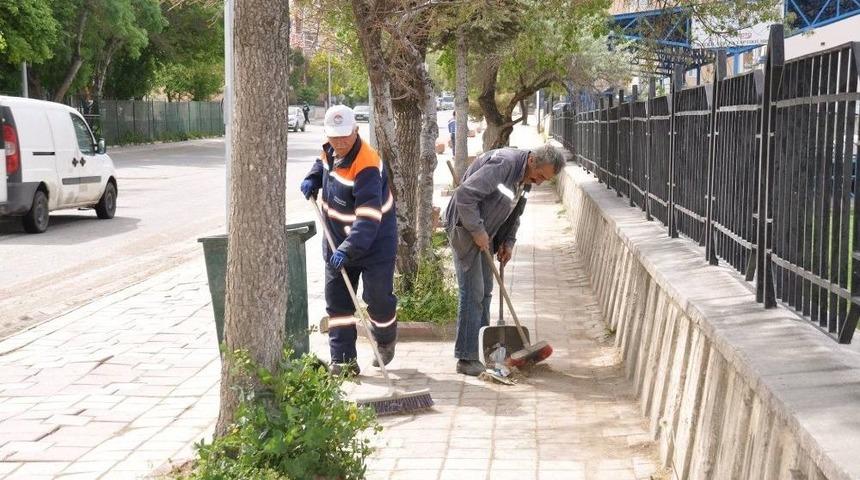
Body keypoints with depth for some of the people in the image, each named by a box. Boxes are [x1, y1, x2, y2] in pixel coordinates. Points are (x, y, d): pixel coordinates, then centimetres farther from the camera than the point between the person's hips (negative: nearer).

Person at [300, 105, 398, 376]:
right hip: (337, 242, 7)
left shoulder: (366, 166, -29)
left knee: (378, 299, 0)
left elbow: (368, 218, -36)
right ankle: (343, 360, 9)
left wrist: (347, 250, -43)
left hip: (375, 244, -7)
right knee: (337, 301, 4)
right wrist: (312, 179, 2)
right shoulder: (331, 151, -3)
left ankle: (386, 341, 32)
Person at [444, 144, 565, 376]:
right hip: (465, 228, -10)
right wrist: (477, 230, -25)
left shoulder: (525, 176, 6)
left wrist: (508, 241, 6)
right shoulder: (503, 164, -25)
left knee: (484, 292, 13)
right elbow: (465, 194, -30)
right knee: (472, 293, -10)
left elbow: (513, 211, 19)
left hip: (484, 233, 10)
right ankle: (467, 359, -6)